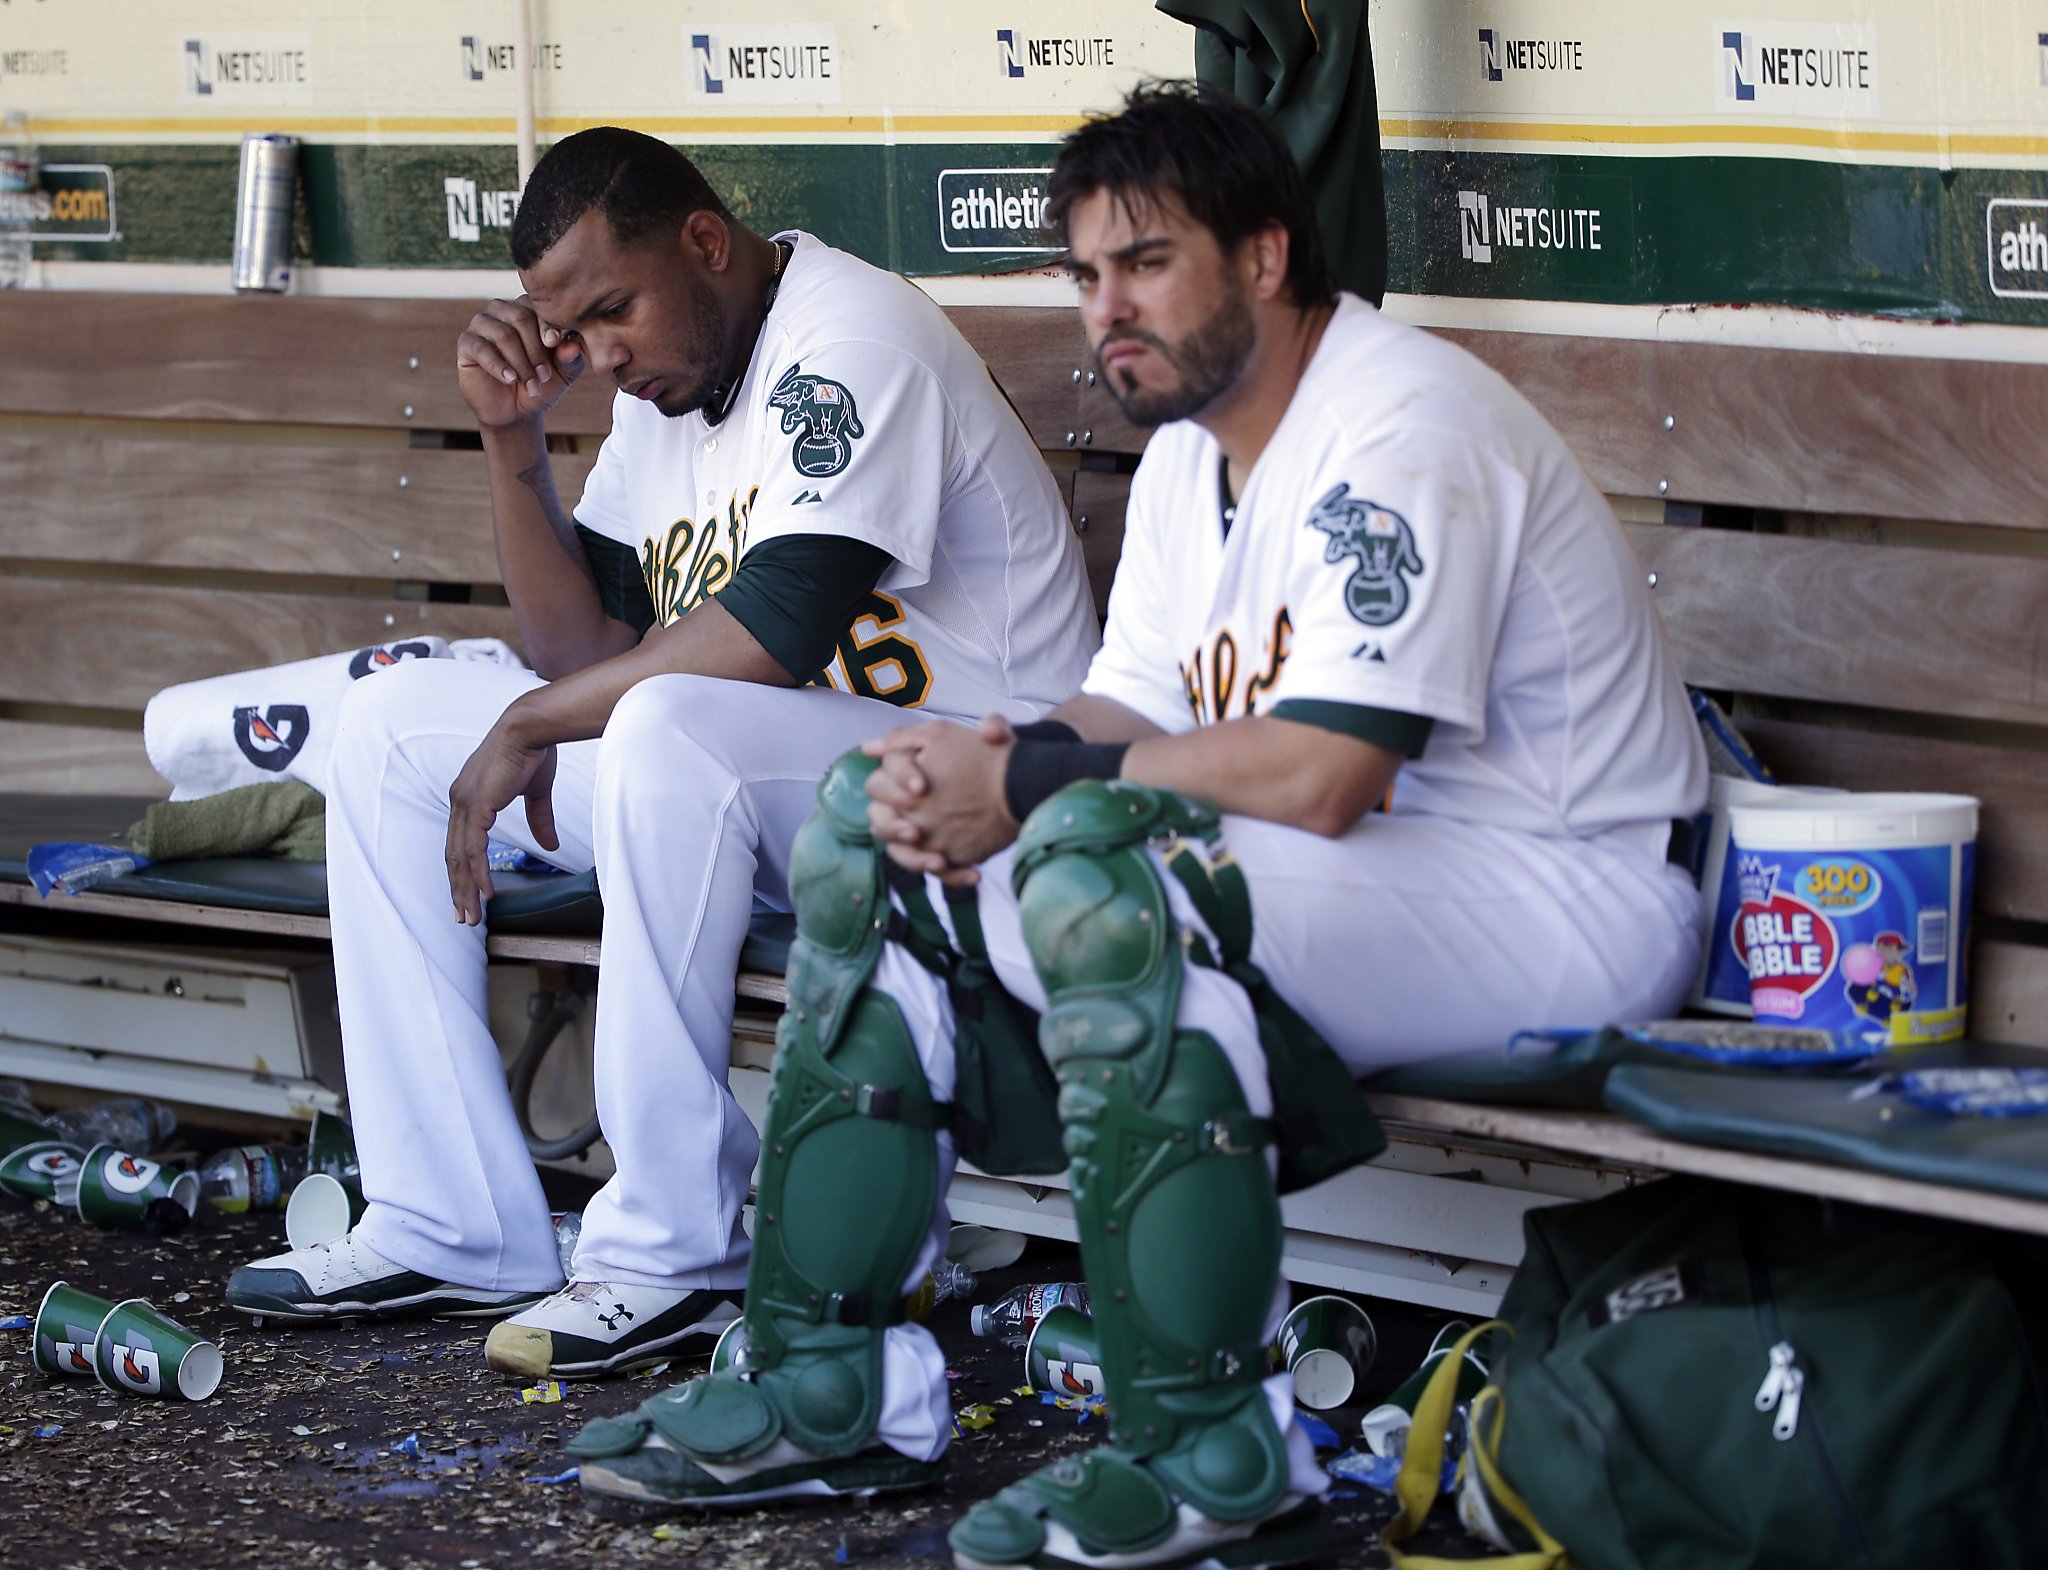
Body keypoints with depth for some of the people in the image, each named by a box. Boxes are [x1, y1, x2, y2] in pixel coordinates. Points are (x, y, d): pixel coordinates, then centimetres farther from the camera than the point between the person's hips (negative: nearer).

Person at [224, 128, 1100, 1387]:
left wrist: (531, 724, -19)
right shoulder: (667, 379, 12)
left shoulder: (853, 340, -17)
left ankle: (676, 1253, -27)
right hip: (735, 778, 10)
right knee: (392, 728, 5)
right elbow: (583, 647, 10)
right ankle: (455, 1233, -1)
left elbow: (778, 630, -29)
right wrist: (515, 438, -3)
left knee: (671, 732, -38)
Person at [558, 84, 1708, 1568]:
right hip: (1355, 878, 10)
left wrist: (1024, 785, -19)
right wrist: (990, 769, -13)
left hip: (1571, 896, -10)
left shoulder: (1406, 432, -19)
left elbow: (1320, 776, -28)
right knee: (866, 832, 4)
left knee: (1101, 860, -35)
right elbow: (1133, 717, 10)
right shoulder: (1192, 451, 13)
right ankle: (829, 1388, 3)